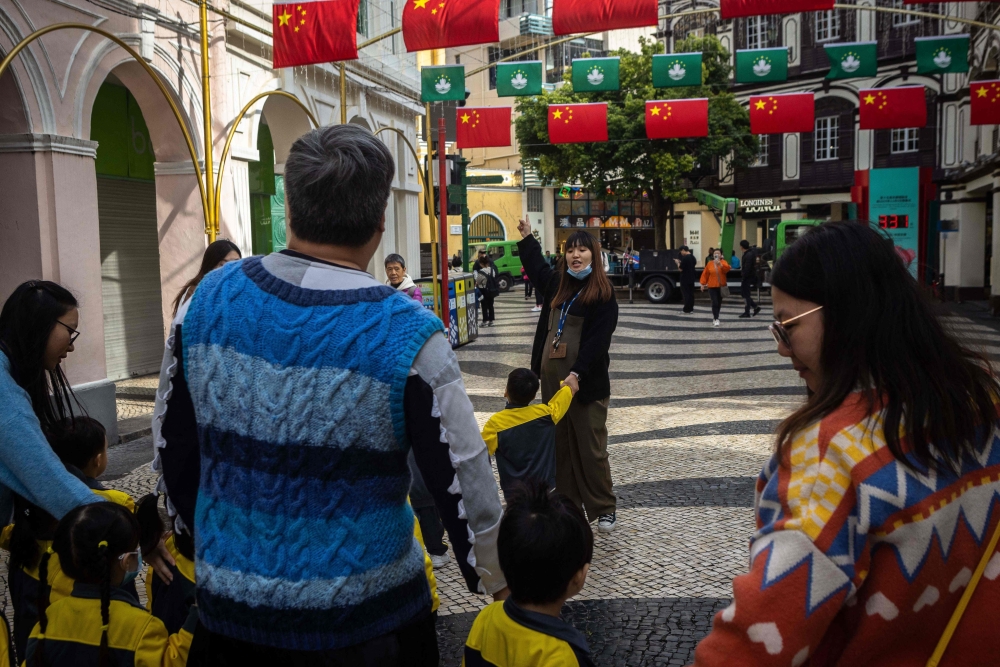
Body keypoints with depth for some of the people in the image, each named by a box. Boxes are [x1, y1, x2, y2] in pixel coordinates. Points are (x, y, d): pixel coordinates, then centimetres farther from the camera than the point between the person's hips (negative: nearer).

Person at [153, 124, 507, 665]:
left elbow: (172, 452, 4)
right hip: (363, 619, -2)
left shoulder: (207, 300, -8)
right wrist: (496, 578, 7)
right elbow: (464, 483, -12)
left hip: (229, 602, 3)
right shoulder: (407, 335, -20)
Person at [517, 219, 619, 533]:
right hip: (551, 377, 7)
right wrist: (527, 238, 38)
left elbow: (598, 340, -19)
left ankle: (604, 508, 15)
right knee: (559, 445, 14)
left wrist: (577, 374, -27)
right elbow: (537, 267, 33)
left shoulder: (603, 295, -10)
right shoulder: (556, 283, 10)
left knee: (591, 449, 0)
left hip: (585, 383, -7)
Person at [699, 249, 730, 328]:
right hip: (712, 286, -2)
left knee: (719, 303, 12)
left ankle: (715, 317, 29)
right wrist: (703, 284, 1)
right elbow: (705, 274, 5)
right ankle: (716, 319, -10)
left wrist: (720, 264, -34)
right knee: (715, 303, -11)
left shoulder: (723, 262, 0)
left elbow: (727, 269, -20)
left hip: (721, 286, 2)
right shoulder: (709, 264, 1)